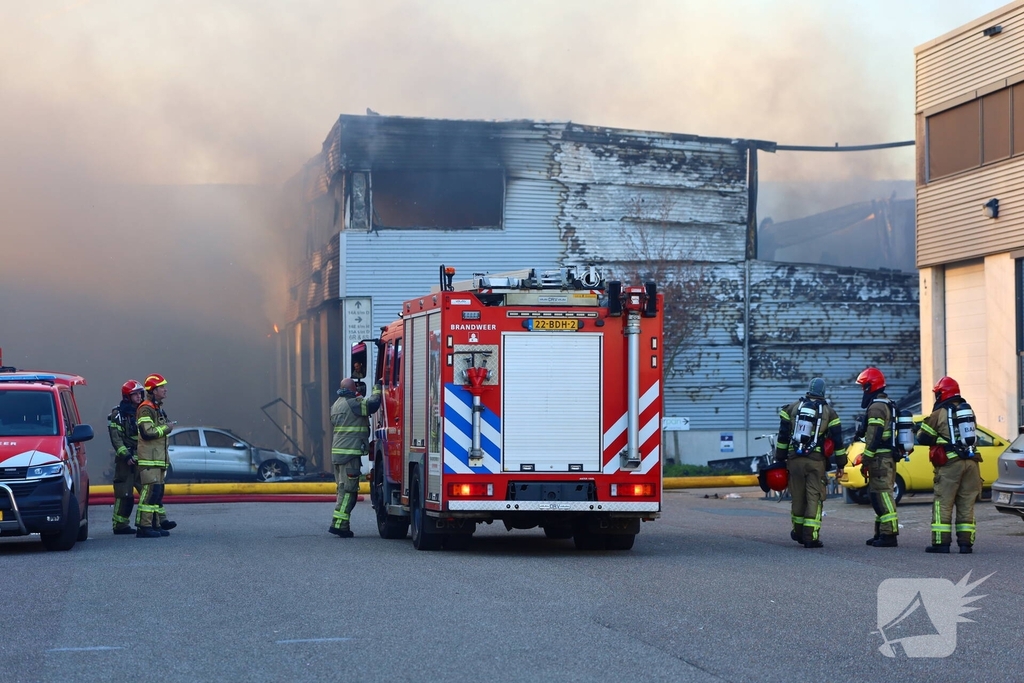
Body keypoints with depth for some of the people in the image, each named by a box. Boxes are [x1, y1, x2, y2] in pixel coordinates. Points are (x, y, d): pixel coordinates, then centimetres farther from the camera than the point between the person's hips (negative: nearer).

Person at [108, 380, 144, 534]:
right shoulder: (118, 414, -5)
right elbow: (116, 438, -12)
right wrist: (126, 455, -19)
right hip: (125, 460, -7)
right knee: (124, 494, -5)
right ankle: (120, 525, 0)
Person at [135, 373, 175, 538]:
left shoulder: (158, 409, 21)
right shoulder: (145, 409, -12)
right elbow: (147, 432, -23)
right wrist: (166, 428, -12)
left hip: (158, 458, 10)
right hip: (149, 458, -10)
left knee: (158, 491, 11)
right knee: (151, 491, -14)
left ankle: (156, 524, 15)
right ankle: (144, 526, -14)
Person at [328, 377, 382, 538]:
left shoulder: (336, 404, 17)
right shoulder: (354, 403, -10)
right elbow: (373, 404, -13)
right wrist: (377, 389, 5)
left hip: (337, 452, 9)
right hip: (350, 452, -9)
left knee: (343, 489, 14)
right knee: (348, 490, -9)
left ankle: (341, 524, 15)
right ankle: (339, 523, -14)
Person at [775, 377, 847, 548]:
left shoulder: (792, 408, 7)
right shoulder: (828, 412, 2)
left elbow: (783, 435, 7)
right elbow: (837, 439, 2)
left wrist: (780, 458, 13)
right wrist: (841, 462, 8)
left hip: (794, 459, 2)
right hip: (816, 460, -2)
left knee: (798, 496, 14)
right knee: (814, 497, -2)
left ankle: (798, 532, 27)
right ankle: (811, 536, -9)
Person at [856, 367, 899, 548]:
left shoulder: (876, 407, -13)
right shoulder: (888, 405, 20)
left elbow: (873, 437, -20)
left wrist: (866, 461, -17)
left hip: (880, 458, -11)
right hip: (889, 457, 11)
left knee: (881, 495, -11)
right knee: (877, 495, 16)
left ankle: (889, 534, -14)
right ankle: (881, 533, 19)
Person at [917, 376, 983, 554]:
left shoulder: (939, 413, -6)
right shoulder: (968, 410, 11)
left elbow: (923, 437, -2)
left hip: (950, 464, -5)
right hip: (970, 462, 5)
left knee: (943, 503, 0)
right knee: (967, 504, 9)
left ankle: (941, 542, -3)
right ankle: (966, 542, 7)